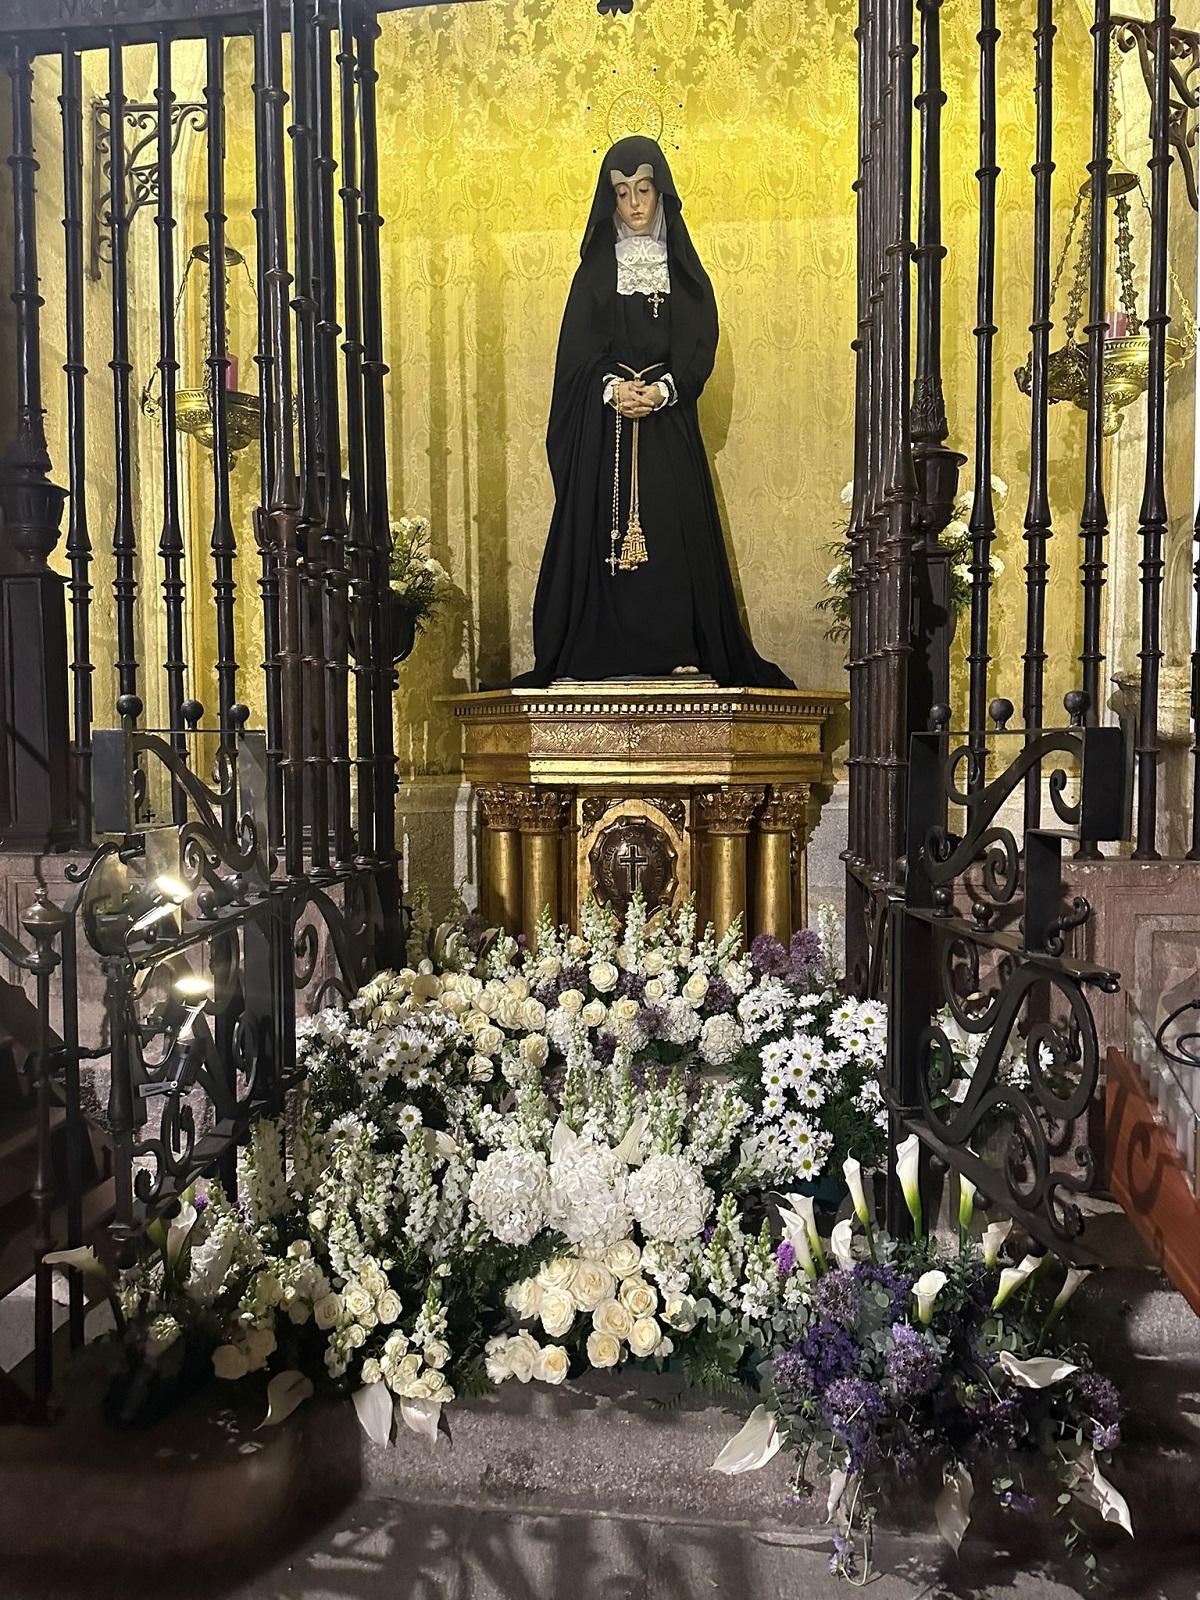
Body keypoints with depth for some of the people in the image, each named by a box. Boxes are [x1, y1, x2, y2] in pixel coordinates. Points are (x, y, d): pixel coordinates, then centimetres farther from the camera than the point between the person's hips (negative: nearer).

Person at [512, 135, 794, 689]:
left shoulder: (684, 269, 12)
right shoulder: (595, 270, 11)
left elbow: (700, 347, 1)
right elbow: (579, 348, 2)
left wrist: (660, 390, -16)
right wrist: (613, 387, -17)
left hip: (670, 423, 0)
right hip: (604, 427, 0)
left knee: (672, 530, -5)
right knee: (604, 527, -4)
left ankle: (677, 649, -1)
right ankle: (607, 652, 0)